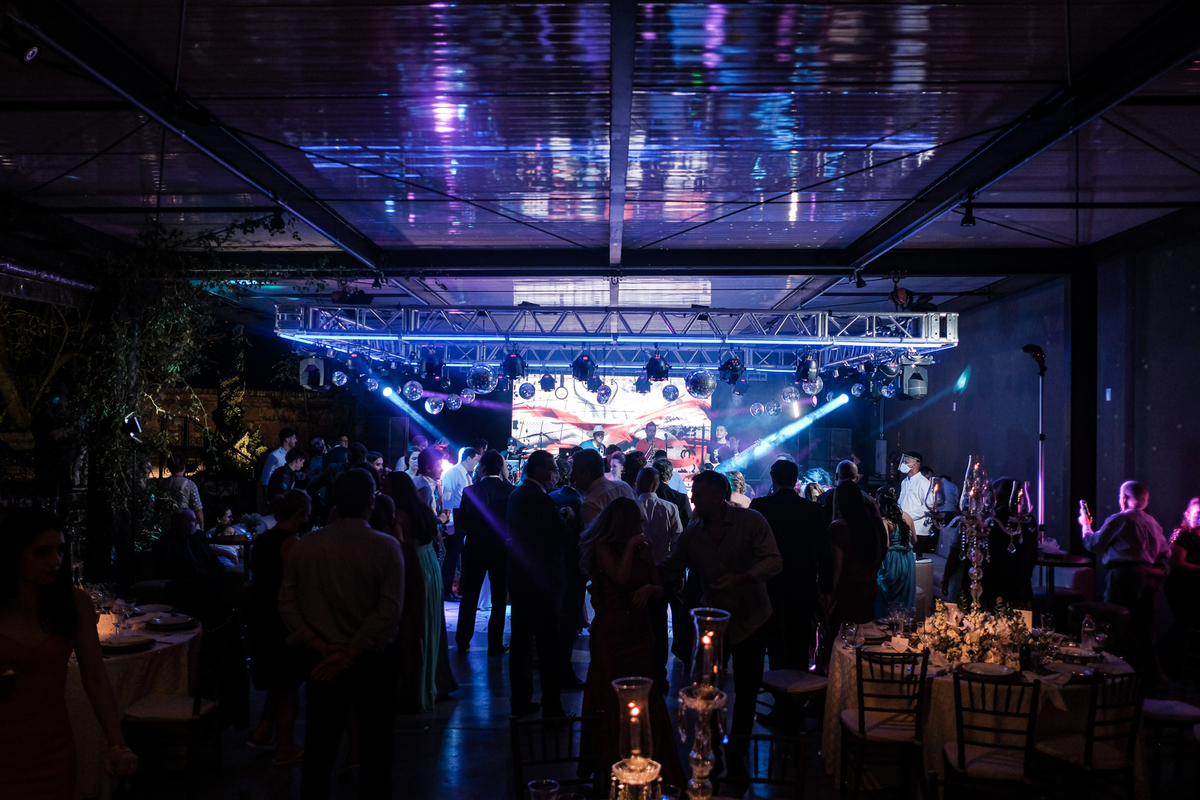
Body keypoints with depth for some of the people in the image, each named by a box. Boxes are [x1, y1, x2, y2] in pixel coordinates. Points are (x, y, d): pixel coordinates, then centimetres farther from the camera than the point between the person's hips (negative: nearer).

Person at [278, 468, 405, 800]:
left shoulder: (305, 545, -4)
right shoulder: (386, 547, -15)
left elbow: (287, 603, -7)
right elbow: (390, 611, -21)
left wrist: (324, 647, -9)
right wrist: (352, 653, -16)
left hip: (324, 660, 3)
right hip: (372, 660, -3)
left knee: (320, 744, 17)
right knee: (374, 747, 11)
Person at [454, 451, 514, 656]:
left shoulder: (470, 491, -12)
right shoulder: (511, 491, -12)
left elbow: (460, 523, -11)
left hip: (475, 549, 1)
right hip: (502, 551, 0)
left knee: (469, 597, 16)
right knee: (499, 599, 11)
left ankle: (463, 642, 23)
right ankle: (495, 645, 13)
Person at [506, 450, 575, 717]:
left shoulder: (516, 495, 10)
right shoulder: (540, 499, -19)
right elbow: (562, 534, -18)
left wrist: (559, 516, 7)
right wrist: (565, 518, 0)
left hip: (519, 576, 9)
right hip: (542, 580, -9)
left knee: (521, 638, 14)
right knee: (549, 644, -2)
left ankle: (520, 700, 23)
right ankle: (551, 706, 3)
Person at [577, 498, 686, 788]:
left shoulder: (644, 549, 8)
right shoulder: (603, 548, -7)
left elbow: (660, 590, 8)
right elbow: (620, 577, -25)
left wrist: (649, 588, -14)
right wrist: (631, 544, -15)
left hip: (640, 633, 4)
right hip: (611, 636, -4)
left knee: (647, 703, 4)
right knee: (615, 705, 5)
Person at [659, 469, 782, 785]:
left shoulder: (751, 521, -13)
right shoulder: (691, 534, -3)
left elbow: (774, 561, -18)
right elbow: (670, 569, 1)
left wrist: (742, 577, -34)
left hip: (750, 619, -2)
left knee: (746, 692, 6)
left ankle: (736, 758, 25)